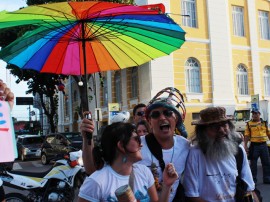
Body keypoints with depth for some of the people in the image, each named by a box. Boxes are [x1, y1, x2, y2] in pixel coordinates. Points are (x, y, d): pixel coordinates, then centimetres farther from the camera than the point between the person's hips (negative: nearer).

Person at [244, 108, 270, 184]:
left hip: (263, 145, 3)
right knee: (253, 163, 5)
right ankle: (253, 179, 15)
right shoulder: (249, 124, 0)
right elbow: (247, 135, -2)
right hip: (254, 146, -2)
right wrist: (245, 146, -7)